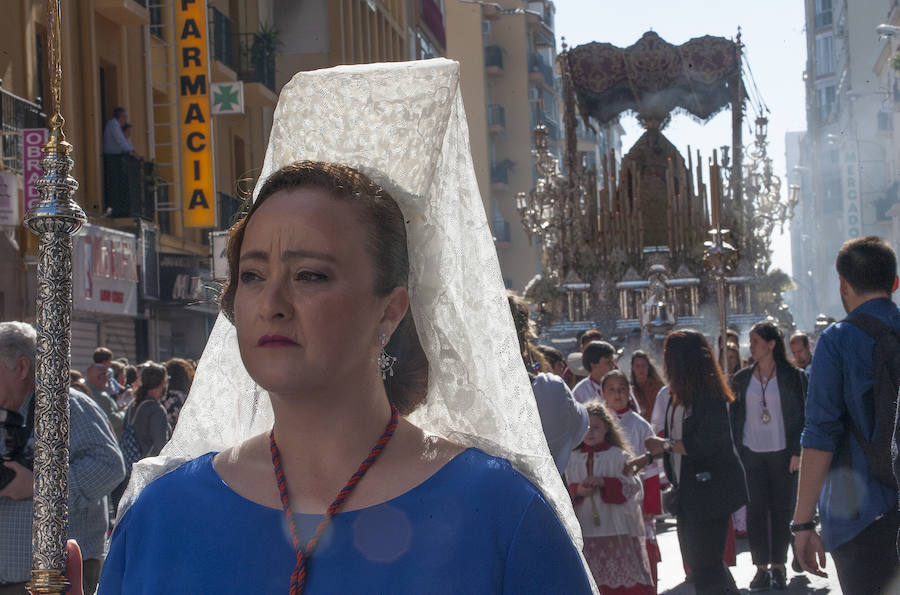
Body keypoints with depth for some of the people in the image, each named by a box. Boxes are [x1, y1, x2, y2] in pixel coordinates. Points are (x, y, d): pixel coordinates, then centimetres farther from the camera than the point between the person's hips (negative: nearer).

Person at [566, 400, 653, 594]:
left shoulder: (618, 456, 3)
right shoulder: (573, 459, 10)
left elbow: (632, 486, -4)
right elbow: (564, 491, 11)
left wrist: (604, 482, -15)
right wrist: (577, 491, -10)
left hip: (617, 526, -2)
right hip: (585, 529, 2)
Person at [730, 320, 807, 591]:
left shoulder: (792, 376, 0)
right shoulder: (742, 378, 8)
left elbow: (800, 415, -1)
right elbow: (735, 417, 11)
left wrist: (797, 451, -8)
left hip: (781, 452, -2)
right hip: (751, 453, 2)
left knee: (781, 510, 2)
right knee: (755, 510, -2)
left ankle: (778, 566, 11)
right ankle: (761, 568, 3)